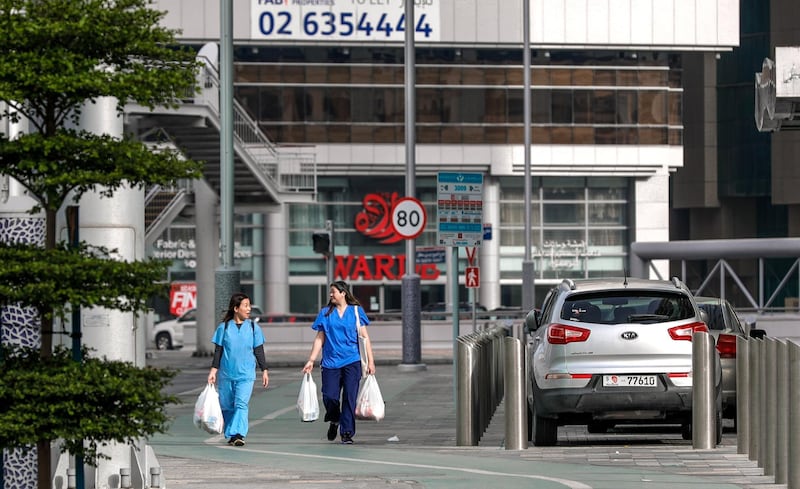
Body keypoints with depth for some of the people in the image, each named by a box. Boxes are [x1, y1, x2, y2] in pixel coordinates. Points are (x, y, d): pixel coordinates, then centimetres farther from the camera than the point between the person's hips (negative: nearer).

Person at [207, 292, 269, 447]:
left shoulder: (253, 327, 4)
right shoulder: (224, 327, 2)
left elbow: (259, 351, 10)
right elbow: (218, 351, 5)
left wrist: (264, 371, 9)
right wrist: (213, 370, -1)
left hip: (246, 374, -1)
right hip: (226, 374, 1)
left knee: (241, 404, -16)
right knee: (227, 406, 7)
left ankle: (239, 434, -25)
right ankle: (230, 435, 21)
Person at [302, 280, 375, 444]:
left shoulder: (356, 311, 4)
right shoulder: (325, 312, 8)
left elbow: (364, 337, 4)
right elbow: (319, 338, 10)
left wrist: (370, 361, -2)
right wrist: (311, 360, 4)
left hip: (352, 361, -1)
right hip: (330, 362, 1)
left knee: (349, 397, -6)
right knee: (329, 397, -6)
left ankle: (347, 433, 2)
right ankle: (334, 421, 25)